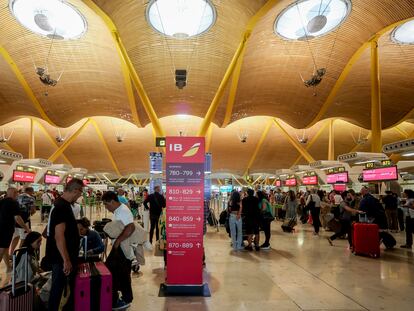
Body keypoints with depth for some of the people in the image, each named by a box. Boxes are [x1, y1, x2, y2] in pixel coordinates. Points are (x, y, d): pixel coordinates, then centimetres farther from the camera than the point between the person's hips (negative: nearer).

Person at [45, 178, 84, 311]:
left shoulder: (63, 204, 7)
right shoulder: (62, 207, -24)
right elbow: (59, 236, -27)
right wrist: (66, 260, -24)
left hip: (62, 255, 10)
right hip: (61, 257, -10)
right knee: (58, 286, 5)